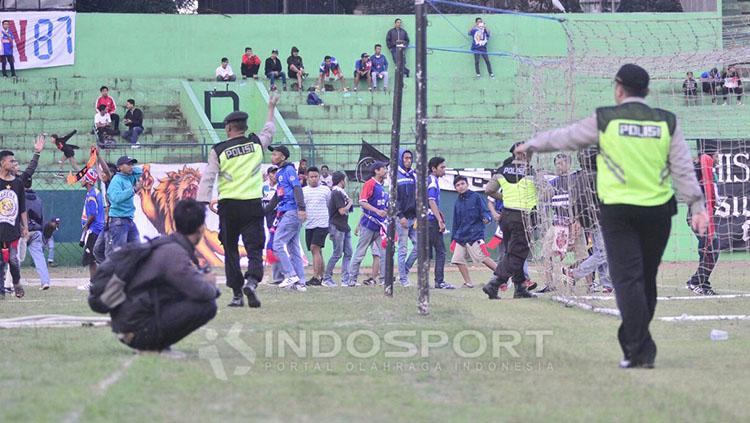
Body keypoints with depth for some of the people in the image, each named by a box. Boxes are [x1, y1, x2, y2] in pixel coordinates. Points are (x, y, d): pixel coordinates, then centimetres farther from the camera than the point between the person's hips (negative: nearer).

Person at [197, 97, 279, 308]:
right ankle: (251, 281, -30)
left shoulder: (218, 151, -1)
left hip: (228, 205, 0)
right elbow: (269, 131, 25)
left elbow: (207, 179, -6)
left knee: (230, 250, 11)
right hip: (253, 204, 0)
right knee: (254, 249, -3)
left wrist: (201, 205, -7)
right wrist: (271, 108, 40)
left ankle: (237, 294, 8)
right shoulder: (256, 143, 4)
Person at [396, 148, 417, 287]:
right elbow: (394, 198, -8)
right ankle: (403, 279, 2)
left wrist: (418, 216, 5)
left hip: (414, 217, 5)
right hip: (402, 217, -5)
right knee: (403, 249, -3)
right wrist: (400, 216, -14)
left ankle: (405, 270, 17)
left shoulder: (414, 175, 13)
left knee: (418, 245, 1)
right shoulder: (395, 176, -3)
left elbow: (417, 197, 15)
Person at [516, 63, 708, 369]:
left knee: (627, 278, -4)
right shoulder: (666, 123, 5)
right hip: (658, 211, 3)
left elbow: (564, 137, 12)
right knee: (647, 279, 13)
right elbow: (684, 169, 0)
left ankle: (640, 351, -12)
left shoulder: (605, 120, -1)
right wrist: (697, 207, -1)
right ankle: (635, 342, 23)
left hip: (618, 211, -3)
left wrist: (531, 145, 27)